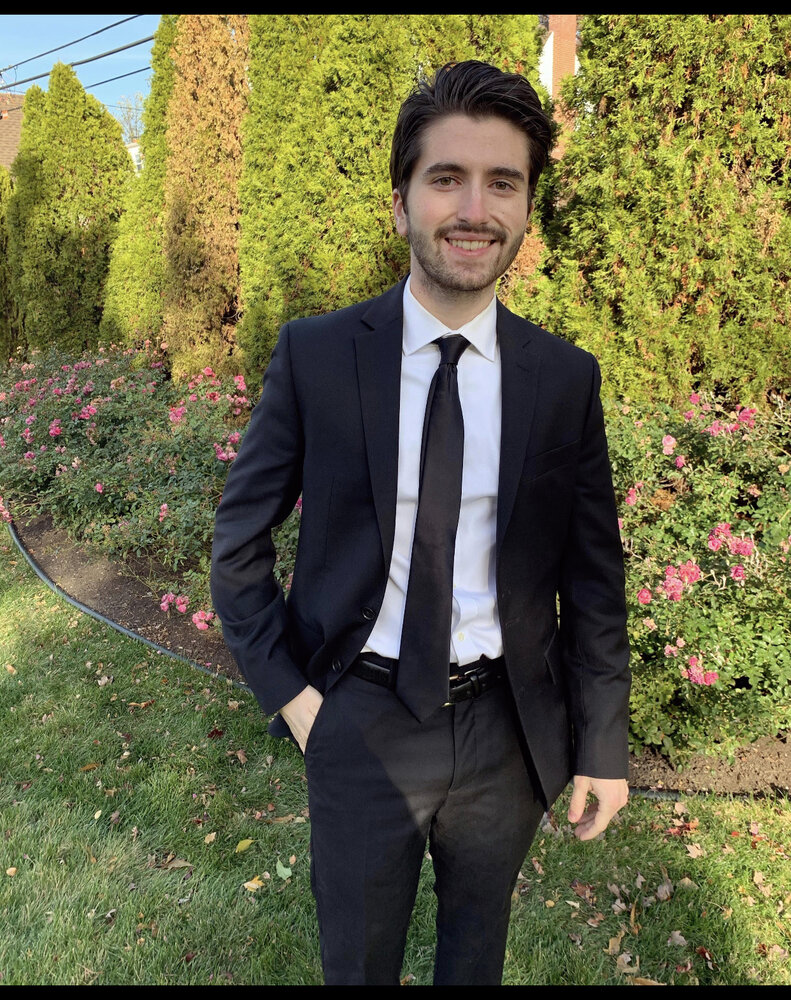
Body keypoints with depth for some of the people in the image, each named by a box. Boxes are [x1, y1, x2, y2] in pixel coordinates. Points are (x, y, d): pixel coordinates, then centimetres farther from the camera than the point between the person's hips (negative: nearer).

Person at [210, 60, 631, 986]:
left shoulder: (566, 378, -6)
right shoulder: (315, 354, -11)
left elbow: (592, 573, 0)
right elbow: (239, 545, -2)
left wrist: (601, 746, 2)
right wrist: (289, 694, -6)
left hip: (506, 726, 2)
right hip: (361, 723, -1)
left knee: (478, 942, 27)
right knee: (356, 953, 21)